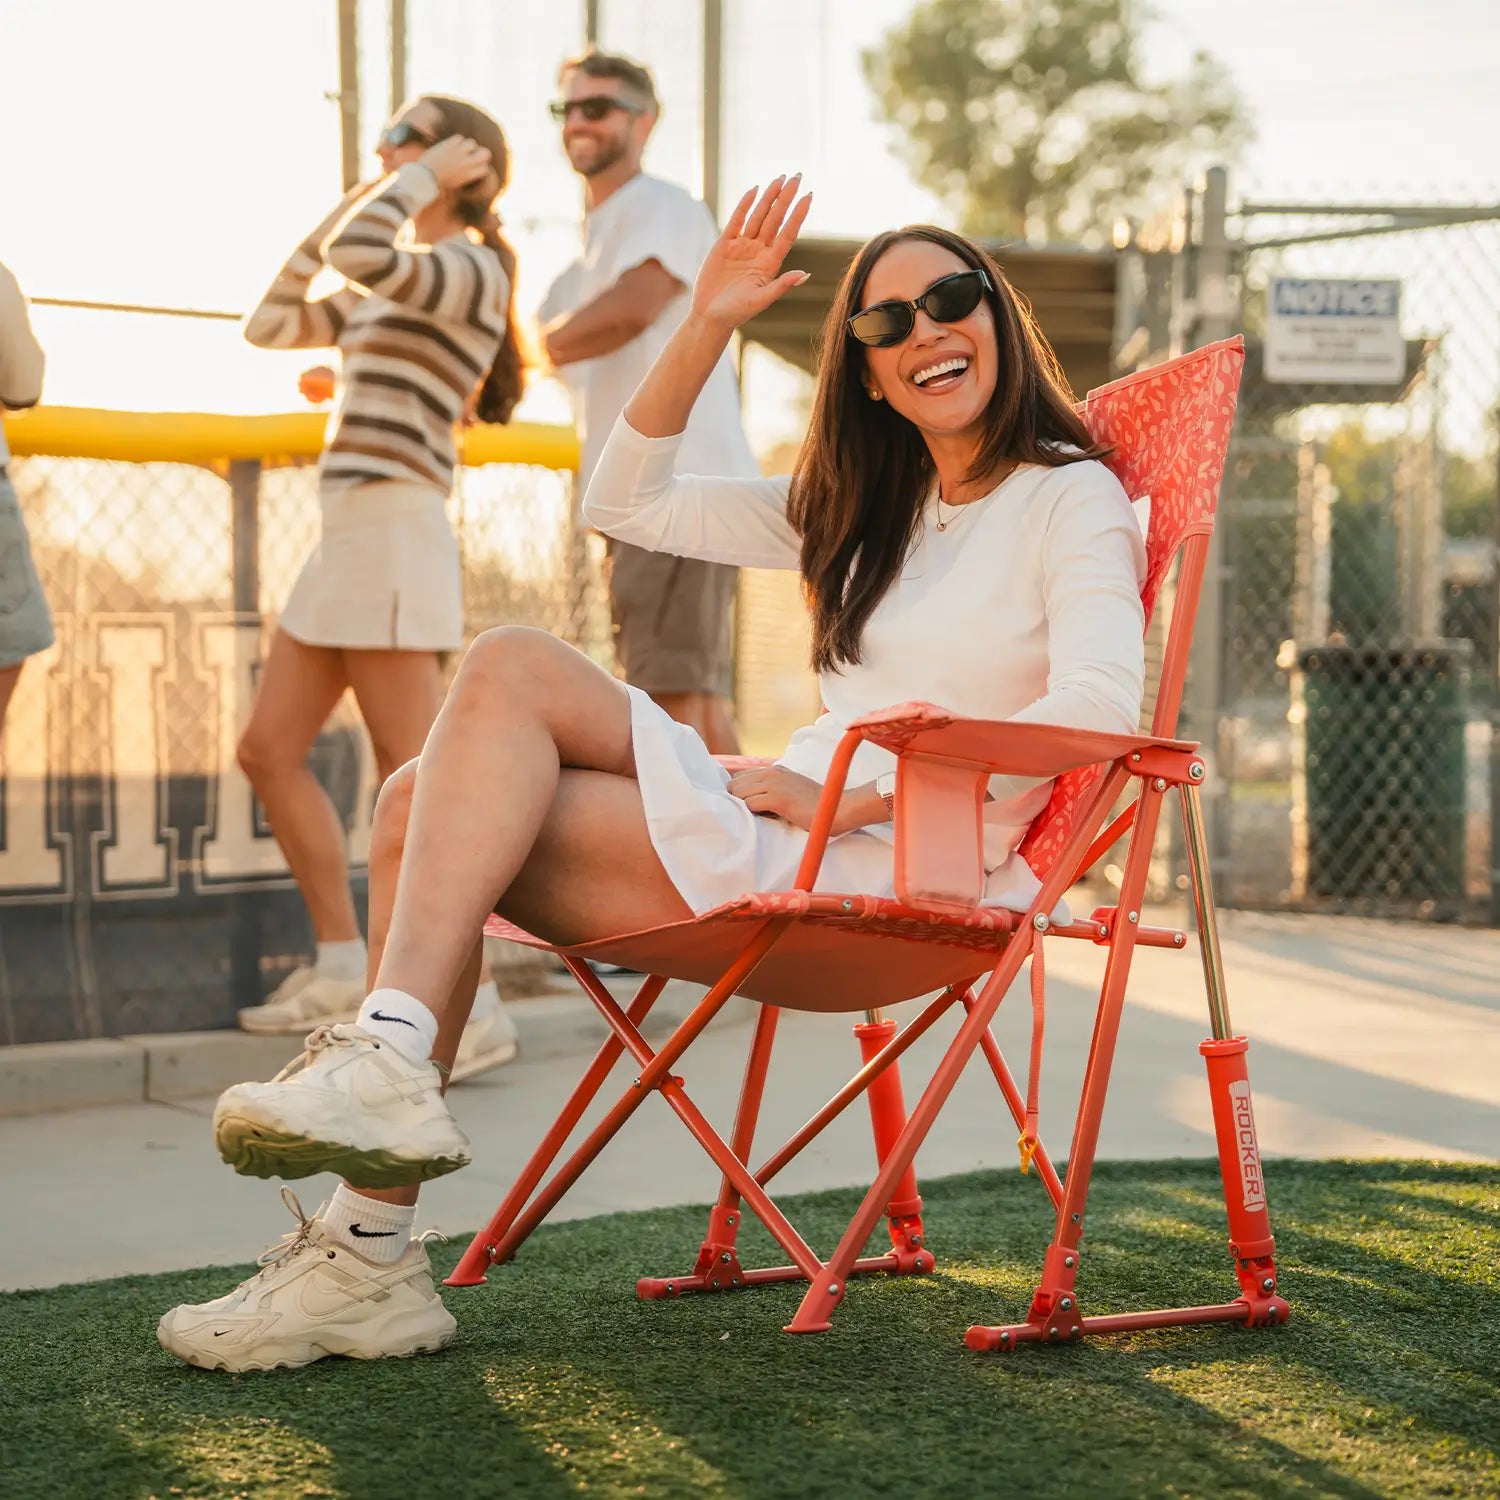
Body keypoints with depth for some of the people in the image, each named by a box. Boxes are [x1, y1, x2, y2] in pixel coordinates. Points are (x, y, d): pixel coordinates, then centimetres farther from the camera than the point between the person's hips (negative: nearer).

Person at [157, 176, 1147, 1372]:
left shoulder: (1071, 496, 3)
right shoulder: (860, 507, 26)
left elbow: (1097, 705, -15)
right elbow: (626, 504, 26)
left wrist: (854, 790, -17)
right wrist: (708, 327, 14)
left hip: (903, 865, -8)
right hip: (795, 843, 8)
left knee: (511, 669, -18)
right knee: (427, 805, -13)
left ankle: (391, 1061, -26)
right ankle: (370, 1258, -19)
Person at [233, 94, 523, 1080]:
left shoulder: (471, 270, -7)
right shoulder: (392, 289, 21)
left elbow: (358, 254, -26)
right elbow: (269, 324, 23)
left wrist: (422, 182, -9)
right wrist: (335, 210, 20)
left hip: (394, 529, -10)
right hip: (349, 538, 10)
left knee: (412, 776, -12)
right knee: (270, 751, 12)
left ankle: (475, 1008, -10)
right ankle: (343, 971, 20)